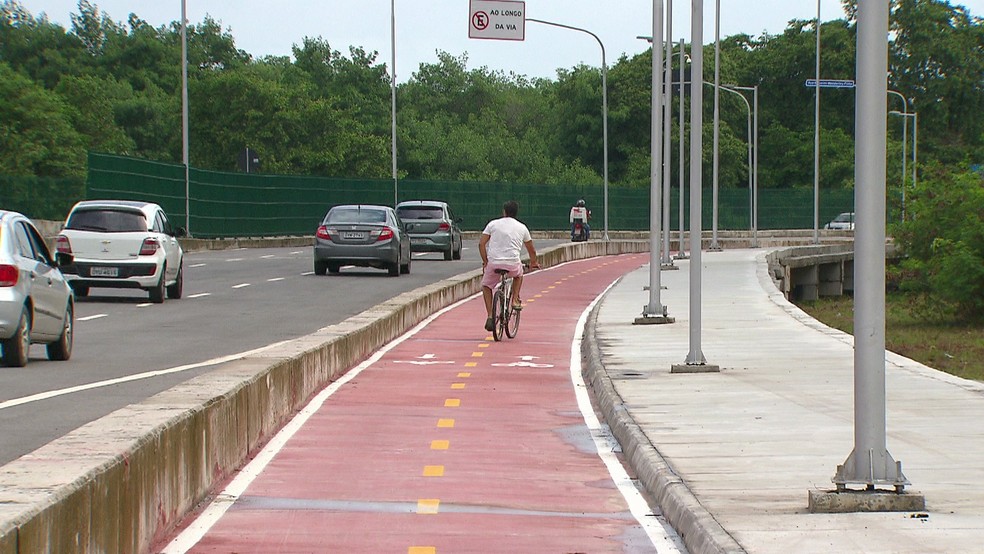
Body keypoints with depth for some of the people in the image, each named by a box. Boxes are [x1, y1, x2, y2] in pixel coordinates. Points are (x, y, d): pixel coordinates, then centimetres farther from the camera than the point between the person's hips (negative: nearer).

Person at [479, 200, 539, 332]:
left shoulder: (493, 224, 8)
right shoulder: (522, 228, 13)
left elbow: (481, 243, 3)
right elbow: (531, 249, 24)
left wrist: (485, 261, 13)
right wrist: (533, 263, 42)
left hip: (493, 263, -1)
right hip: (513, 264, 1)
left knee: (486, 286, 23)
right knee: (519, 274, 37)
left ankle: (489, 316, 9)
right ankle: (515, 300, 23)